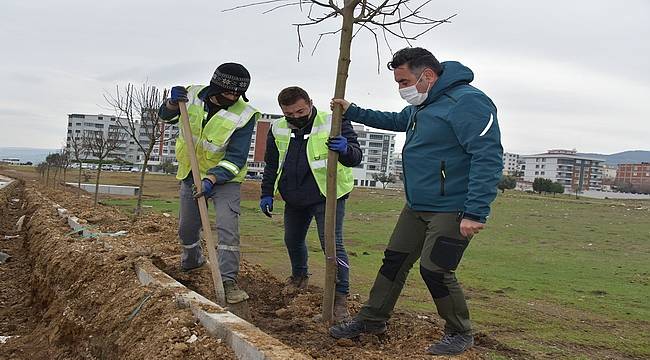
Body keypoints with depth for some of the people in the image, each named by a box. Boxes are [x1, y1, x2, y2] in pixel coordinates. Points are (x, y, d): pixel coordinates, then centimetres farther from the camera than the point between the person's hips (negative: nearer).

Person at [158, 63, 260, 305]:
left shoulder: (244, 116, -21)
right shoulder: (194, 95, -10)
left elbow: (236, 158, -24)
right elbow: (166, 116, 6)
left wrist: (211, 179, -36)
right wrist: (173, 103, -18)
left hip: (224, 178, -4)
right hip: (191, 175, 4)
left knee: (227, 228, -19)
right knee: (187, 227, 18)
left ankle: (229, 281, -14)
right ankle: (192, 262, 46)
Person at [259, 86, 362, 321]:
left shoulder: (333, 123, -13)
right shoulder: (278, 130, 3)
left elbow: (355, 157, -17)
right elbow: (272, 165, 15)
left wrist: (345, 149, -40)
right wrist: (267, 193, 9)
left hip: (328, 197, -6)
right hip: (294, 199, 6)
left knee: (332, 244, -15)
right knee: (293, 240, 20)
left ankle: (340, 298, -8)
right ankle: (299, 276, 48)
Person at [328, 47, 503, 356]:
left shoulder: (467, 102, -20)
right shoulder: (422, 105, 12)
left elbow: (488, 158, -26)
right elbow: (396, 121, 34)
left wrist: (476, 213, -30)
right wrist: (351, 111, 31)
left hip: (451, 210, -9)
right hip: (416, 206, 9)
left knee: (434, 270, -7)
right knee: (394, 261, 13)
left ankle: (460, 334, 15)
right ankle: (372, 319, 27)